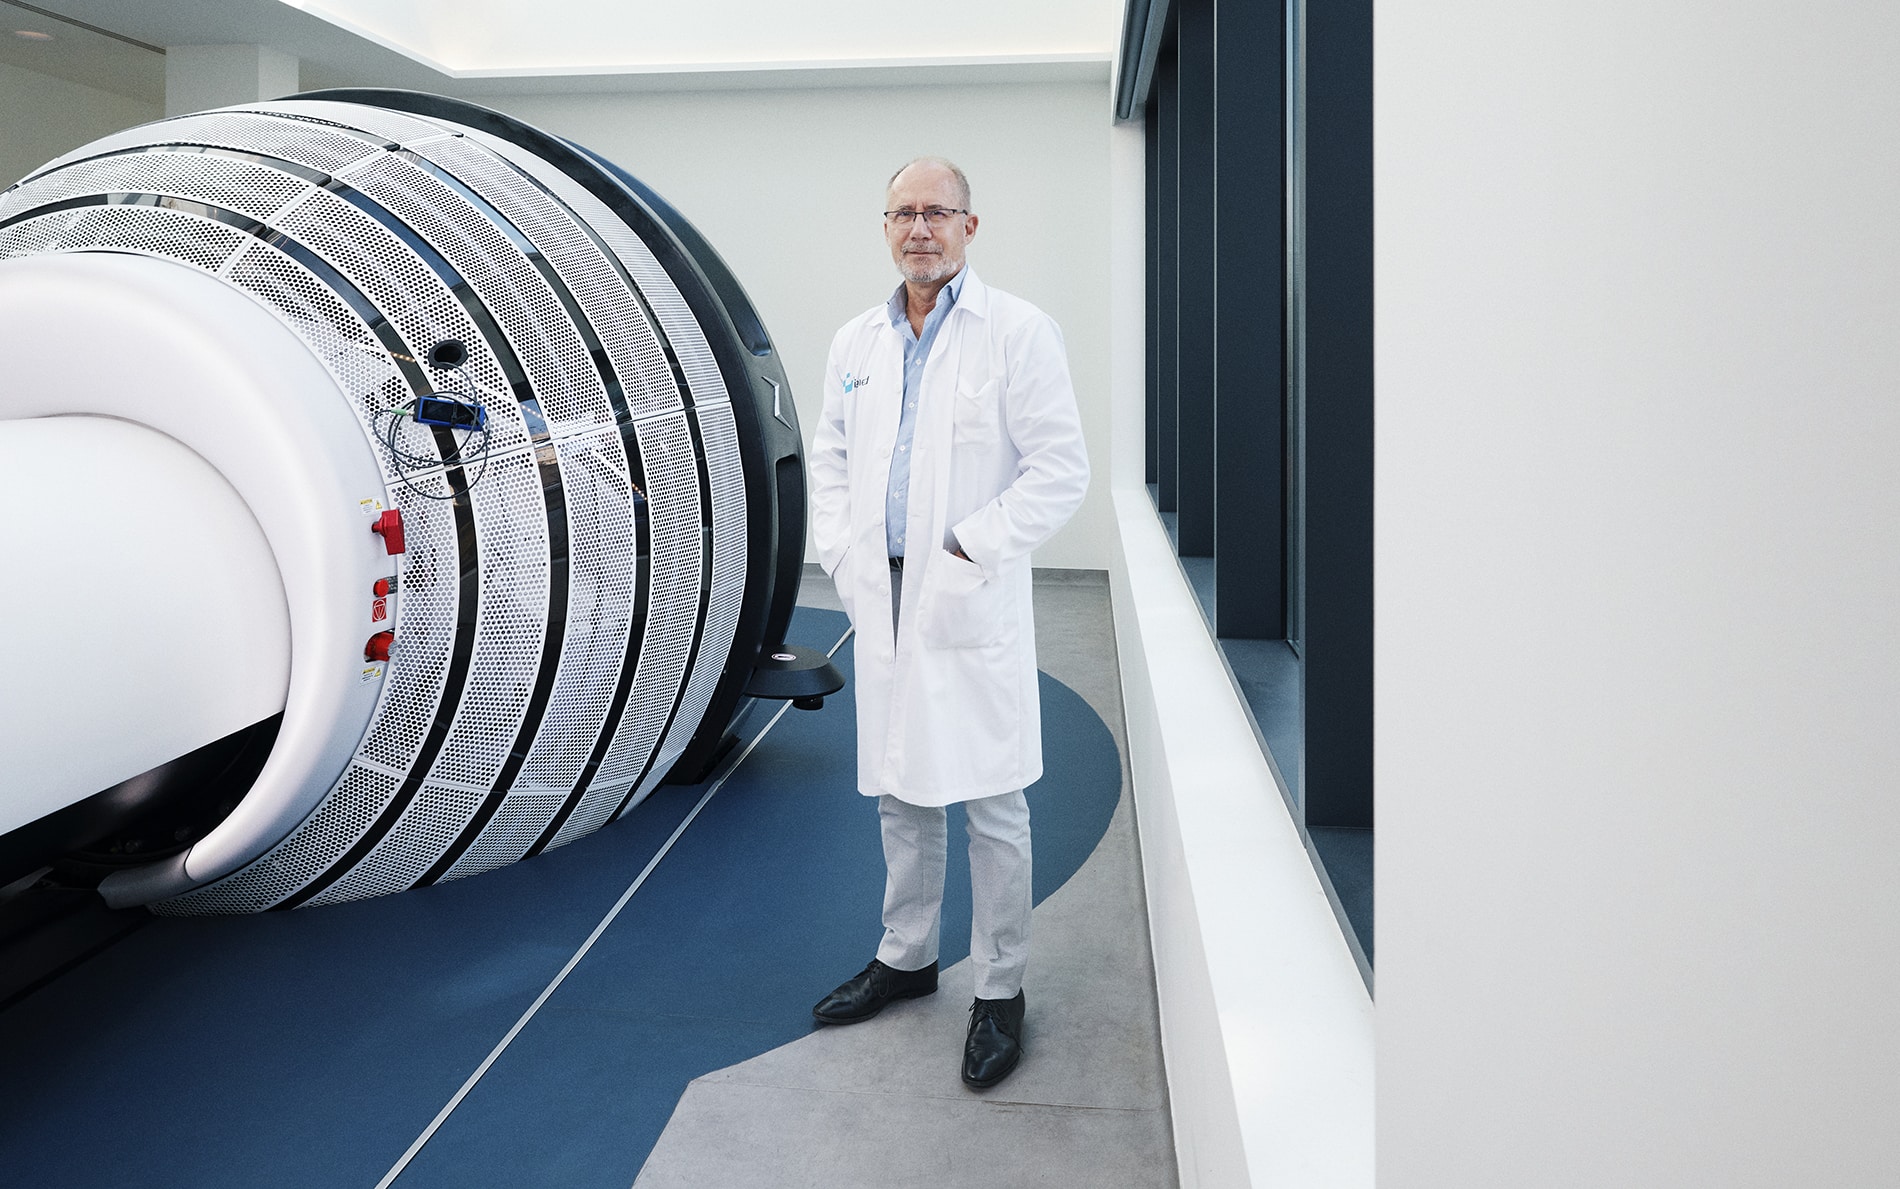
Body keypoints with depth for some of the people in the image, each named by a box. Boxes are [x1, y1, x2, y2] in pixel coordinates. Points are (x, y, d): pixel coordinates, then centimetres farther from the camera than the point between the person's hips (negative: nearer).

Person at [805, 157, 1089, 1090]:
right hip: (882, 601, 6)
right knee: (899, 792, 17)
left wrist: (967, 550, -15)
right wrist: (840, 555, 4)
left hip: (973, 605, -5)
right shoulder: (856, 342, 11)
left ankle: (1000, 990, 16)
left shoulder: (1018, 332, -7)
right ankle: (906, 956, 33)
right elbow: (829, 458, 18)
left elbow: (1062, 471, -11)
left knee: (992, 805, 2)